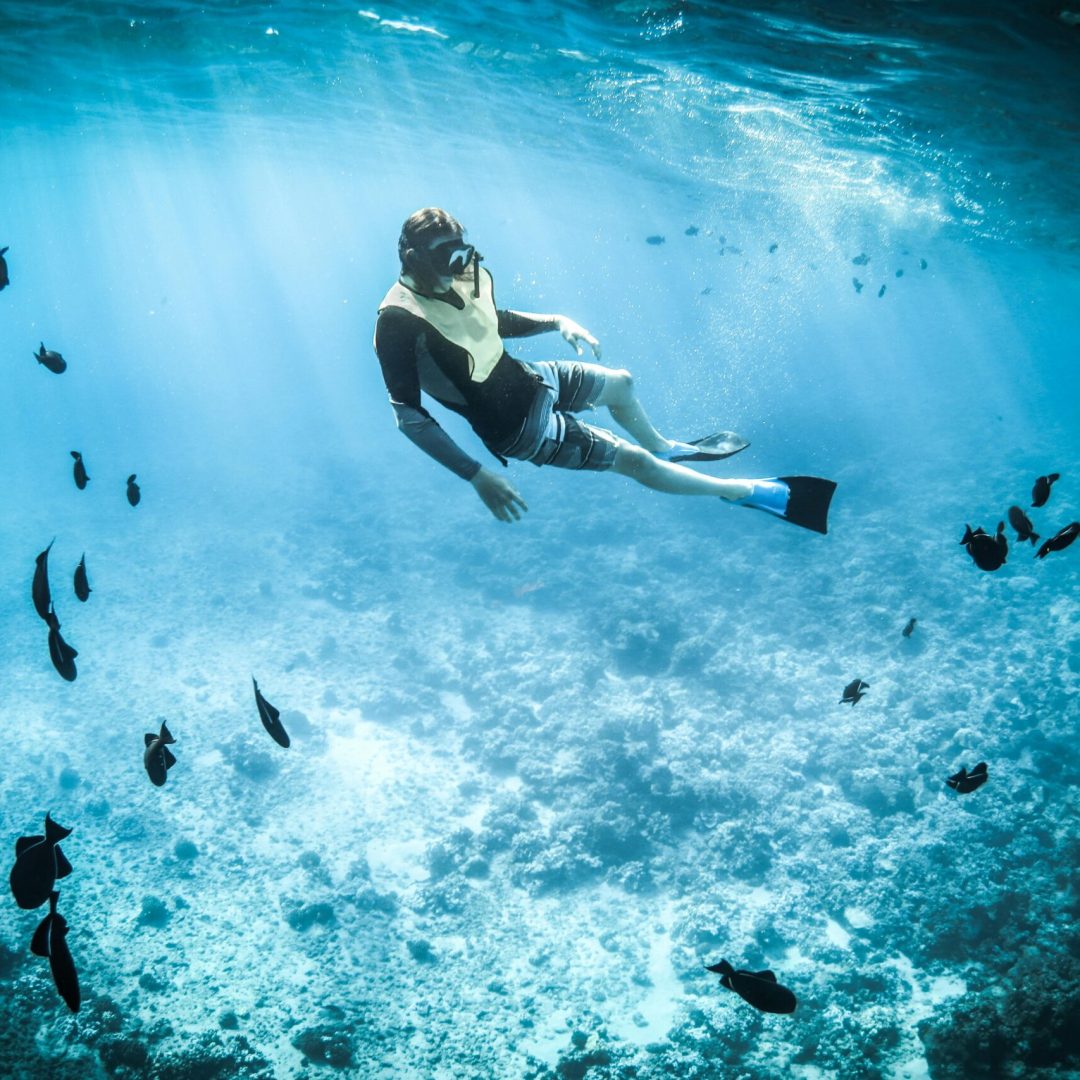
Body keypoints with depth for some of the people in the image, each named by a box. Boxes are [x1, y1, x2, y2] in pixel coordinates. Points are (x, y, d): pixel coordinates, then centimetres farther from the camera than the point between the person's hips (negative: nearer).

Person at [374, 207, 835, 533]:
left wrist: (555, 321, -1)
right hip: (515, 424, -8)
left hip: (523, 377, 8)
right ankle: (750, 492, 11)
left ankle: (664, 447, 57)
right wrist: (478, 477, -37)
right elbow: (409, 417, -32)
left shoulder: (464, 277, -7)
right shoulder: (399, 321, -30)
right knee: (633, 461, -4)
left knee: (621, 383, 25)